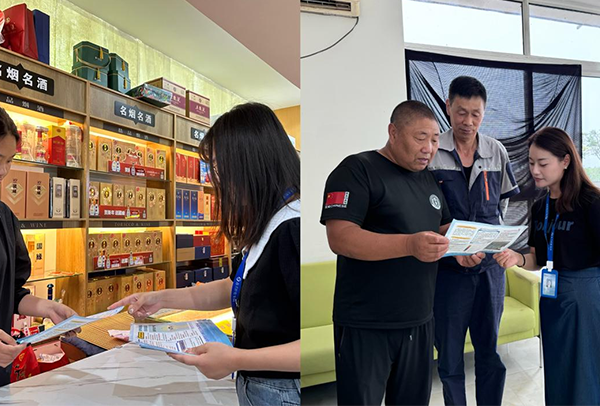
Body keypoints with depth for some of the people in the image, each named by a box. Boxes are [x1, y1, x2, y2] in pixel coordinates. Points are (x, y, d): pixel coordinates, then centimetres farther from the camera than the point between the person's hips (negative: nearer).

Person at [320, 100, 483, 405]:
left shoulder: (430, 179, 13)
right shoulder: (357, 170, -11)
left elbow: (444, 229, 21)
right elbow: (340, 237, -21)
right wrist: (409, 245, -32)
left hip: (420, 322, 7)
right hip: (366, 326, -7)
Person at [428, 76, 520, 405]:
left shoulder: (497, 152, 6)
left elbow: (504, 204, 14)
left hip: (490, 266, 3)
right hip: (448, 268, -3)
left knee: (489, 351, 15)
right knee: (449, 356, 8)